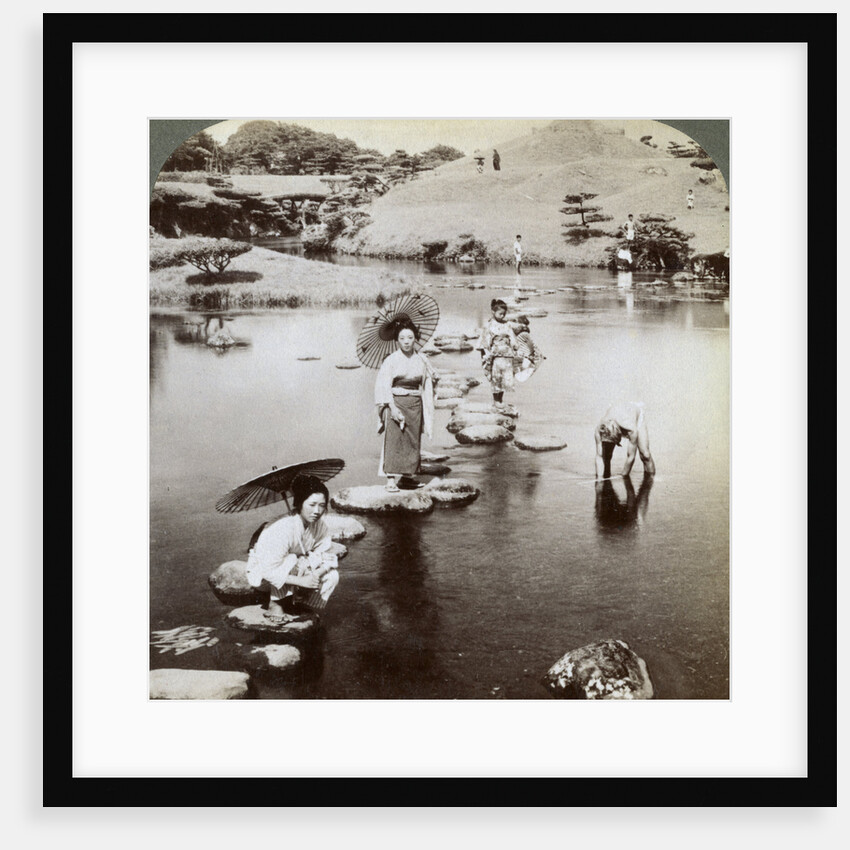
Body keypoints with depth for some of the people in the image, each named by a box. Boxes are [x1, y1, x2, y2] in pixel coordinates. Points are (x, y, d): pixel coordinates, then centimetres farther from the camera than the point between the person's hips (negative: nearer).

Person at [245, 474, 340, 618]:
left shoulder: (320, 526, -14)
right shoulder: (284, 529, -35)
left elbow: (328, 558, -8)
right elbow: (269, 572, -35)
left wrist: (316, 575, -29)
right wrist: (301, 581, -37)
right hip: (261, 573, -6)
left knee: (332, 576, -13)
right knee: (291, 560, -37)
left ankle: (296, 601, 4)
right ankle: (274, 605, -17)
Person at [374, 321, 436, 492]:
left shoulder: (422, 361, 7)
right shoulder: (391, 360, -5)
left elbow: (426, 387, 15)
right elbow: (384, 386, -8)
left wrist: (427, 411, 12)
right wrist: (392, 407, -18)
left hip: (415, 405, 5)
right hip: (395, 404, -4)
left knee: (412, 441, 7)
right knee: (394, 441, -10)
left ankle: (405, 477, 18)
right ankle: (391, 480, -12)